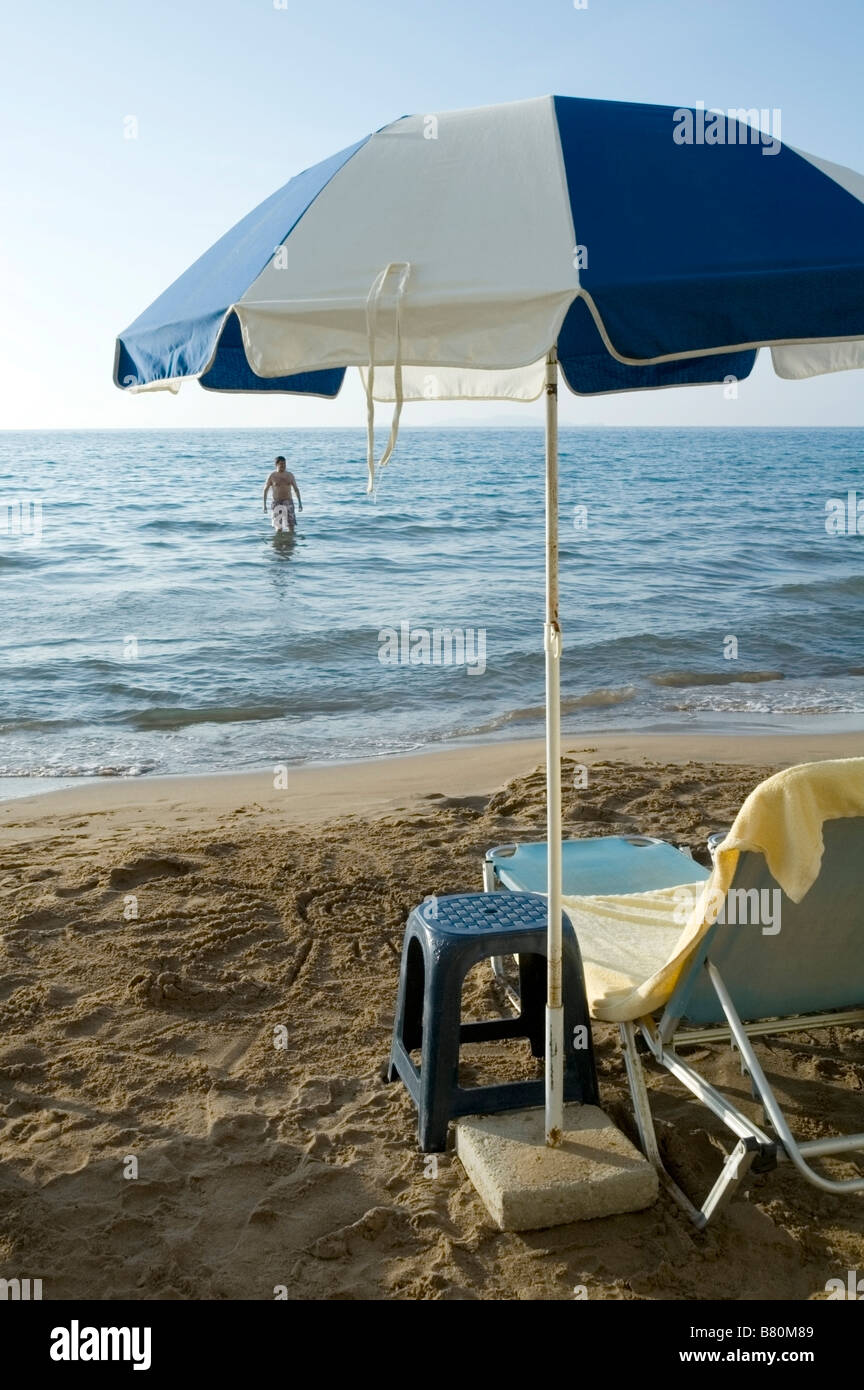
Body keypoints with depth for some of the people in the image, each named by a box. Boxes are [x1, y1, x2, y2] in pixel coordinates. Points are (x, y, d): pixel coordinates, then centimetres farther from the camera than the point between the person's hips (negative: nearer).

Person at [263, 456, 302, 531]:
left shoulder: (290, 475, 6)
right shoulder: (272, 476, -1)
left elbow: (296, 489, 12)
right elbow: (265, 490, 5)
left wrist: (300, 503, 6)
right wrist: (264, 505, 0)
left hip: (288, 502, 2)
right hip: (277, 503, -2)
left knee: (291, 525, -6)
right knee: (279, 528, 1)